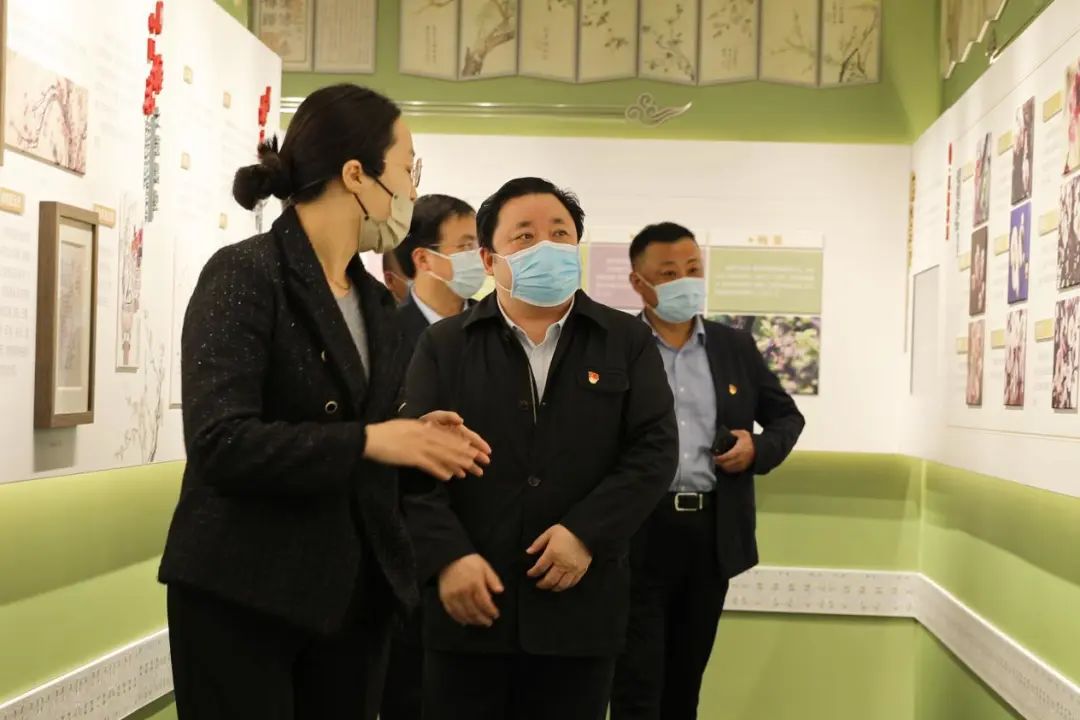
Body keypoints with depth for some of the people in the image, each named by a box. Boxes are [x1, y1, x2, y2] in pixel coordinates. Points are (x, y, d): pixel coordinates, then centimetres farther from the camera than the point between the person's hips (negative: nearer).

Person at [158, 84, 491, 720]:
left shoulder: (376, 301, 12)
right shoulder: (245, 274, -13)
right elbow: (220, 442, -23)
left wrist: (412, 435, -4)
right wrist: (367, 441, -24)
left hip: (355, 588, 7)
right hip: (244, 590, -7)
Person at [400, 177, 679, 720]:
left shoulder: (627, 341, 7)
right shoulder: (443, 345, 5)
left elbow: (655, 450, -1)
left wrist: (587, 533, -13)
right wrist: (447, 556, -15)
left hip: (580, 605, 1)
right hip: (468, 604, 0)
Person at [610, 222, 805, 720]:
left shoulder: (736, 348, 9)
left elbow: (787, 416, 18)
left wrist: (759, 448, -2)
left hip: (712, 533, 4)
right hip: (635, 534, -4)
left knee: (687, 678, 16)